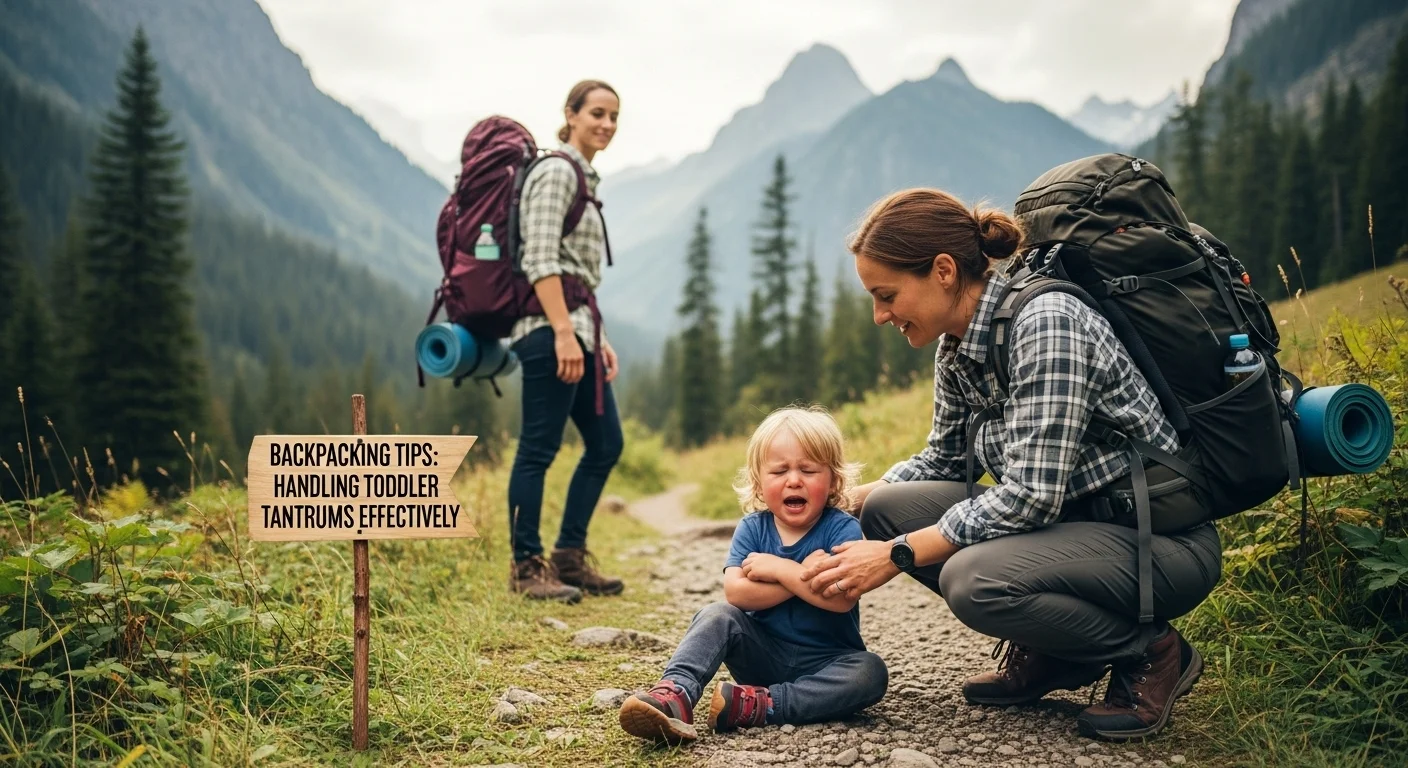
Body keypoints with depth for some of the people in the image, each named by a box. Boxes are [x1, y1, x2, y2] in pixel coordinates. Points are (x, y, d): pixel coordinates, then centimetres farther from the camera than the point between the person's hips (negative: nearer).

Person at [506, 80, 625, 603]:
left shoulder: (585, 178, 21)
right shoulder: (556, 172, -7)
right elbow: (540, 259, -18)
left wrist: (598, 337, 18)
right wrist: (564, 332, -23)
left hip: (577, 329, 10)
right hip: (550, 329, -10)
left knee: (606, 444, 11)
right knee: (539, 448, -4)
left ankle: (570, 557, 19)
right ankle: (527, 567, 5)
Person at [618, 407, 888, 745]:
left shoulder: (842, 529, -10)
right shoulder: (752, 528, -2)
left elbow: (842, 598, -26)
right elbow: (735, 593, -17)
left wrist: (779, 569, -21)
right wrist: (804, 578, -23)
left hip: (824, 662, -2)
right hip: (763, 652, 2)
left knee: (871, 673, -31)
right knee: (717, 616, -21)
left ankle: (760, 704, -35)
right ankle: (674, 694, -40)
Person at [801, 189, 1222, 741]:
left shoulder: (1044, 321, -23)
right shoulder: (955, 350, 2)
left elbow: (1031, 494, -28)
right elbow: (942, 460, 17)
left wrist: (897, 554, -23)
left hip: (1162, 541, -8)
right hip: (1075, 523, 8)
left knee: (973, 580, -31)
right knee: (886, 508, -4)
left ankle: (1151, 651, -3)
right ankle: (1046, 653, 11)